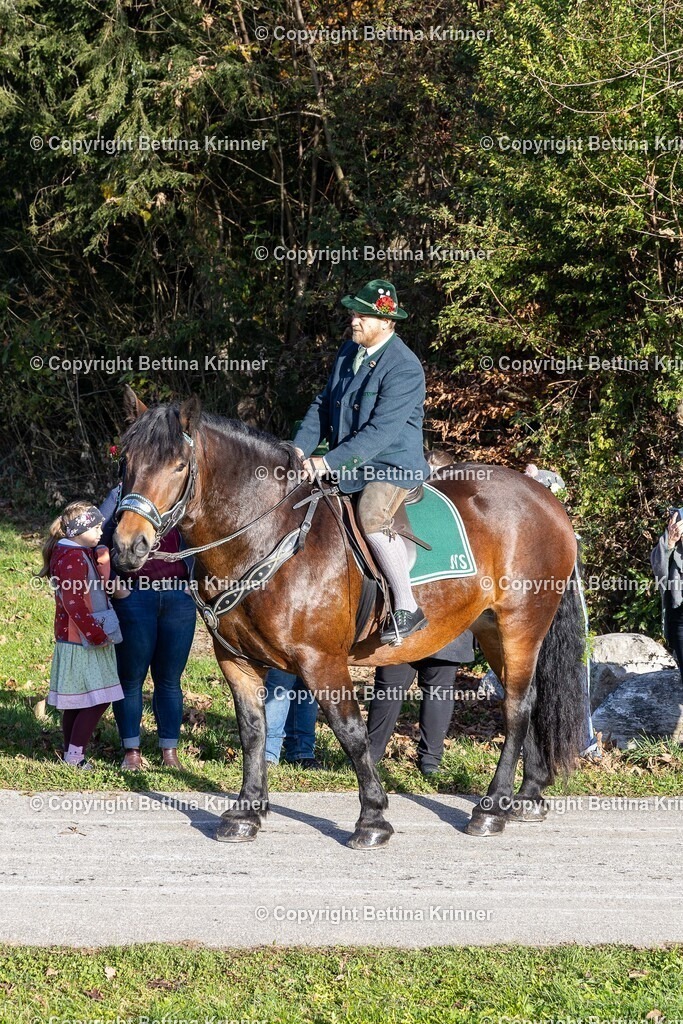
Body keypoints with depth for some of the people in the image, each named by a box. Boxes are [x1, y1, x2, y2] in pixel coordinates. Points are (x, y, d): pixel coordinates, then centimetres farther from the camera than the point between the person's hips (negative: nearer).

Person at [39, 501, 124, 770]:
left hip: (85, 638, 10)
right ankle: (75, 755, -7)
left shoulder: (85, 554, 15)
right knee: (98, 698, -10)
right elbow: (74, 603, -22)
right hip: (81, 641, -10)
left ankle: (71, 753, 17)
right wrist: (97, 635, -18)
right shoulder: (71, 558, -17)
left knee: (76, 702, 12)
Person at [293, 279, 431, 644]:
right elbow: (323, 404, 15)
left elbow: (381, 432, -24)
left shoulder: (404, 369, -18)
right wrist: (300, 448, 0)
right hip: (347, 463, 9)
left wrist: (329, 462, -27)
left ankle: (407, 608, -27)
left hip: (392, 464, -9)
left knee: (371, 517, -34)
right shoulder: (349, 351, 8)